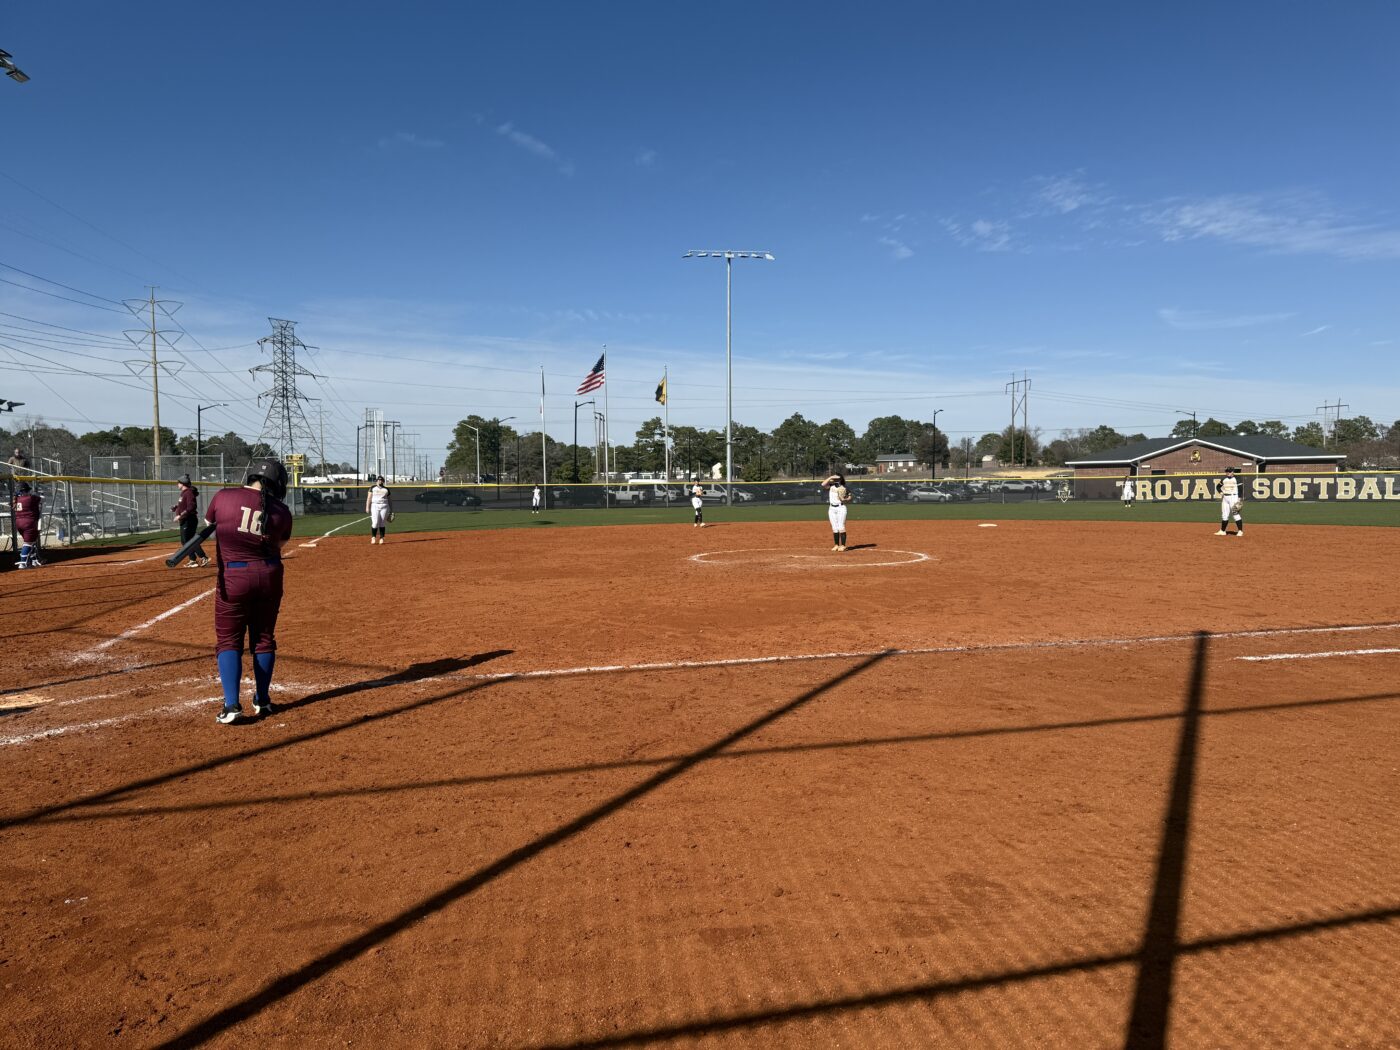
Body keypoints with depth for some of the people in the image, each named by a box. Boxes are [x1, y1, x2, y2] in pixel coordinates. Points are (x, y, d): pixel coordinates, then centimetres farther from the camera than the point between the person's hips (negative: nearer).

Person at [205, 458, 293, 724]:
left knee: (228, 640, 7)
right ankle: (262, 701, 22)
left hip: (233, 578, -2)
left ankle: (231, 705, -5)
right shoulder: (281, 511, -5)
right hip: (270, 576, 2)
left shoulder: (223, 496, -7)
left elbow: (208, 527, 9)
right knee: (264, 639, 15)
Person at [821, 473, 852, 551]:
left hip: (841, 508, -4)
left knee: (841, 527, -8)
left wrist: (844, 500, -17)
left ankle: (843, 545, -5)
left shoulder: (844, 488, 1)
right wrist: (830, 477, -8)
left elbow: (849, 498, 2)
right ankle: (836, 545, 11)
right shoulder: (831, 486, 7)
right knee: (834, 528, 6)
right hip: (831, 508, 4)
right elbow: (823, 484, -9)